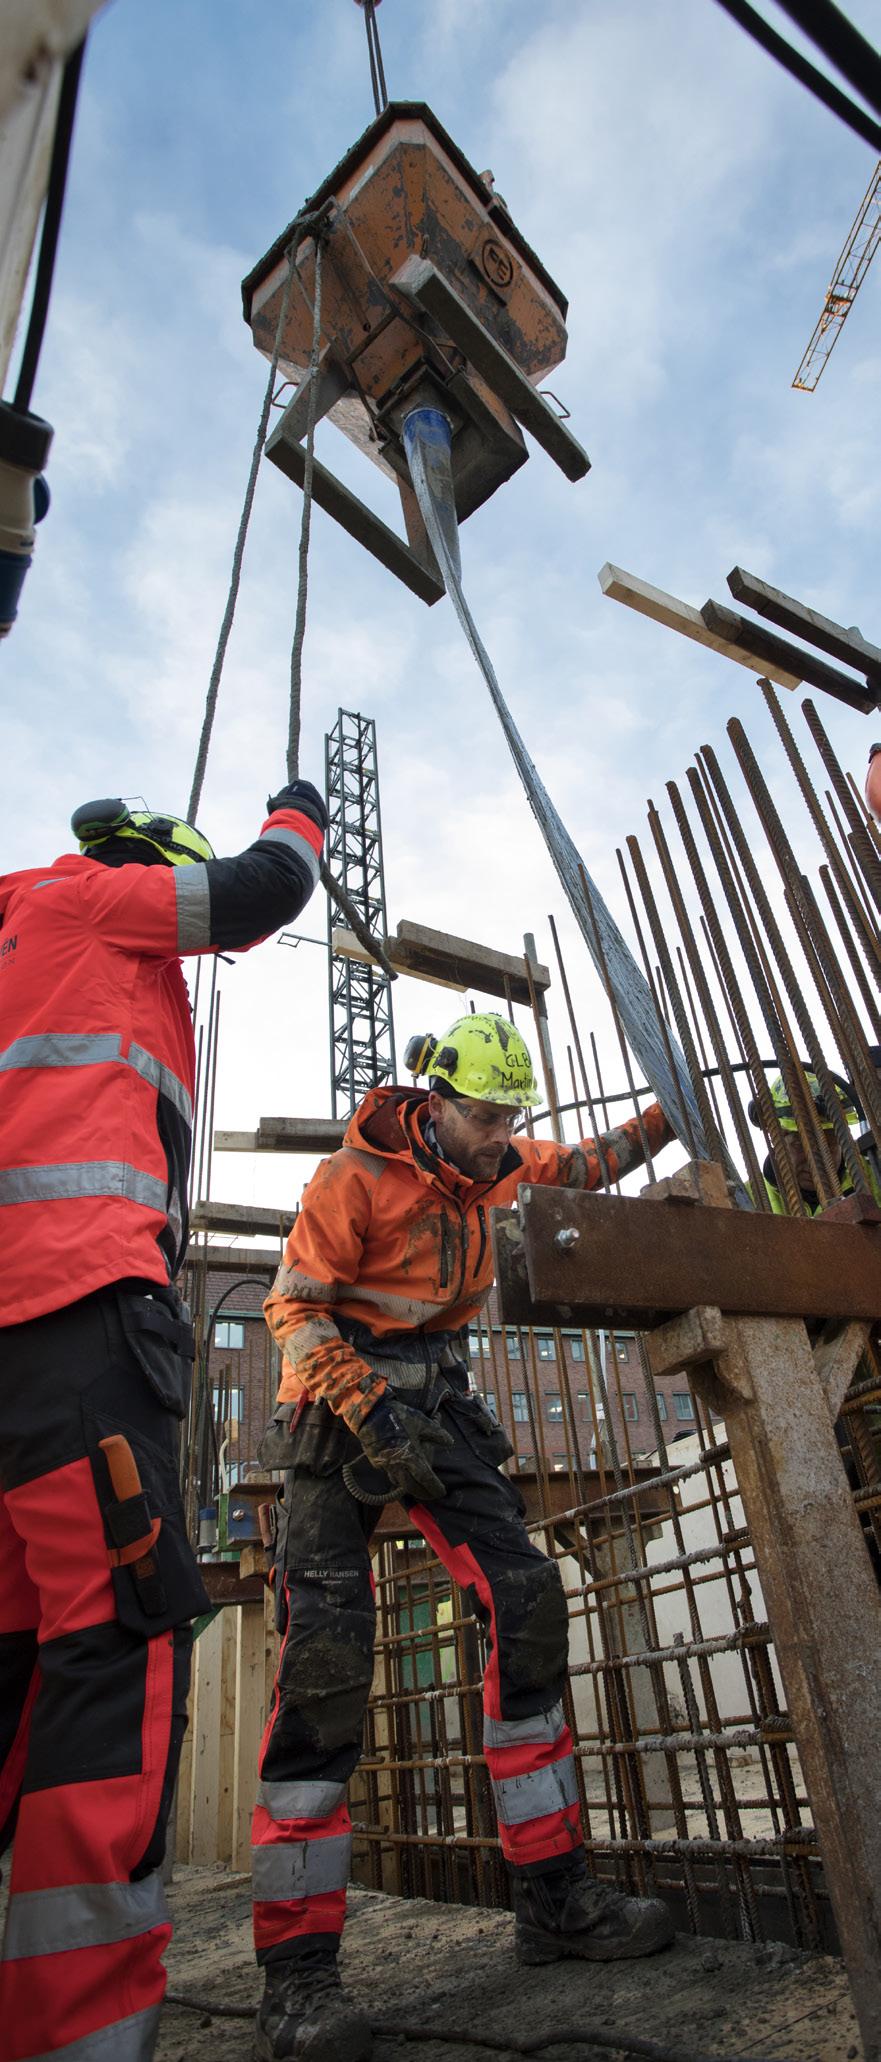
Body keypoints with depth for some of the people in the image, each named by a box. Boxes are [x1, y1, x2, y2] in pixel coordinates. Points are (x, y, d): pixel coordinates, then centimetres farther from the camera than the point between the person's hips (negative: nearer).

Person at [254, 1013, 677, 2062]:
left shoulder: (485, 1161, 5)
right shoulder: (354, 1176, -15)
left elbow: (578, 1165, 23)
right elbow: (293, 1307, -14)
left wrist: (666, 1117, 16)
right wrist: (370, 1408, -26)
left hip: (435, 1400, 6)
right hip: (341, 1398, -6)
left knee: (526, 1596, -4)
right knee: (328, 1647, -16)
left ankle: (552, 1894, 9)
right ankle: (295, 1968, -5)